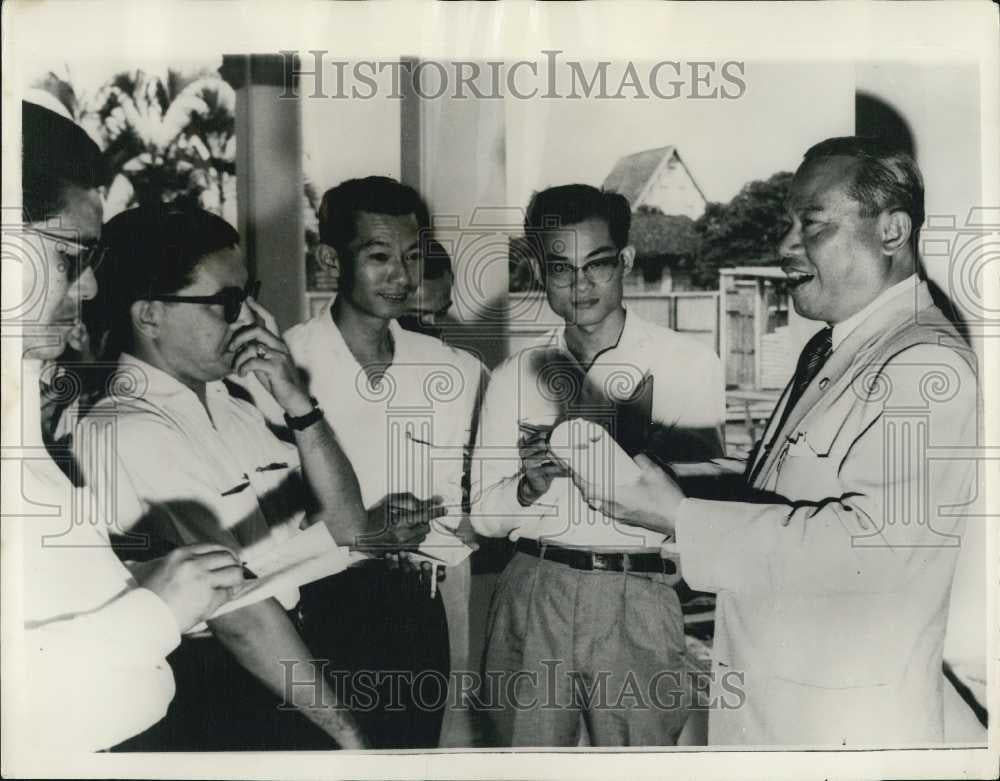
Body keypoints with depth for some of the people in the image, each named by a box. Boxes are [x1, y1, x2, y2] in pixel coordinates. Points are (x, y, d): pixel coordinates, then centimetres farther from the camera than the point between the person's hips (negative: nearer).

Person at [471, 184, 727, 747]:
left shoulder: (689, 363, -1)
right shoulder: (515, 376, 8)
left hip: (638, 600, -2)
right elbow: (485, 515, 8)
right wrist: (531, 484, -12)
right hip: (533, 596, 2)